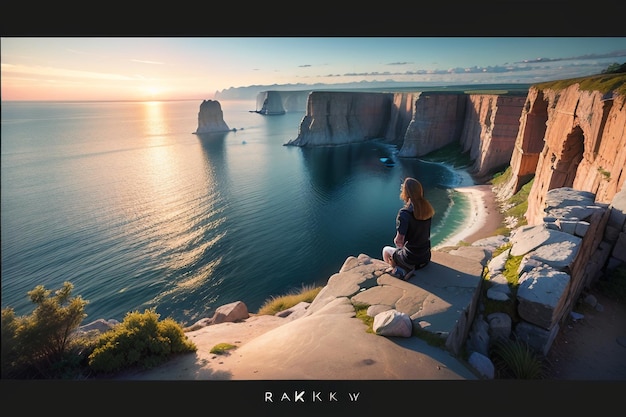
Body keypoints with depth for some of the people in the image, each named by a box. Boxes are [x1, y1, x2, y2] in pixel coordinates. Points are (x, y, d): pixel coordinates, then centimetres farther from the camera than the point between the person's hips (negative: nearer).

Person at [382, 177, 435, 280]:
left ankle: (402, 270, 6)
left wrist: (396, 240, 0)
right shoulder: (427, 208, -5)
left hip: (410, 259, -6)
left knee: (386, 250, 22)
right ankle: (408, 269, 18)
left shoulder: (404, 213, -25)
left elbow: (399, 241, -22)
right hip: (426, 257, 6)